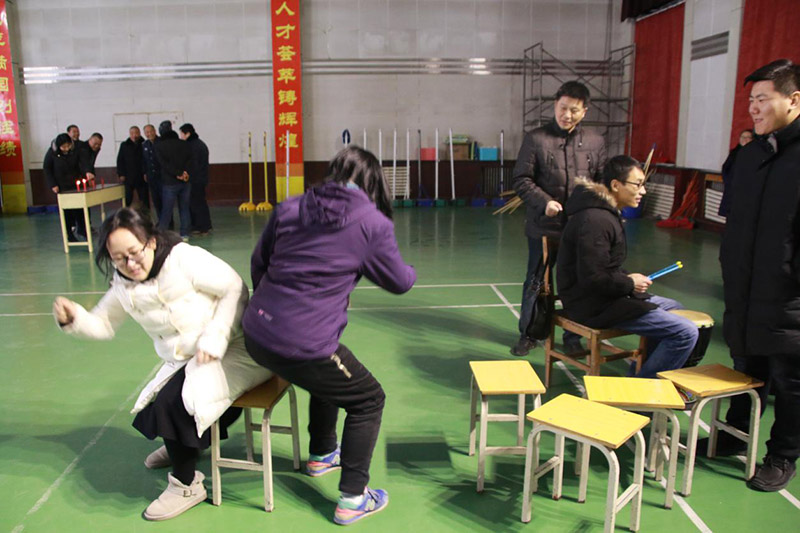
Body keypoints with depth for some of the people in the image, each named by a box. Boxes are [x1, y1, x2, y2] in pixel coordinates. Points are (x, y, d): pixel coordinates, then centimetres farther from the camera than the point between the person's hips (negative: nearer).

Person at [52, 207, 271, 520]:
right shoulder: (123, 286, 6)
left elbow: (235, 289, -17)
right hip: (185, 363, 8)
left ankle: (186, 485, 3)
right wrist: (74, 319, -4)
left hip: (233, 351, -8)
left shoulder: (185, 259, -16)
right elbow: (103, 325, 17)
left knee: (174, 402, -21)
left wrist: (215, 336, -23)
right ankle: (182, 445, 38)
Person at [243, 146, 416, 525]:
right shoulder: (373, 223, -6)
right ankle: (352, 500, 22)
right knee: (369, 400, 17)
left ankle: (321, 455, 53)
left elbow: (257, 263, 16)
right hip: (301, 348, -7)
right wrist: (411, 273, 29)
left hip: (256, 334, 7)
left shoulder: (289, 208, 6)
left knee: (329, 375, 34)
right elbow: (399, 282, 6)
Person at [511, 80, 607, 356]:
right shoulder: (536, 138, -3)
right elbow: (521, 180, -4)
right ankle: (528, 334, 26)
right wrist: (544, 202, -18)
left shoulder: (595, 142, 6)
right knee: (535, 281, 10)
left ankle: (573, 337, 28)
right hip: (544, 226, -2)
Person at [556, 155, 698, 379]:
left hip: (606, 296, 11)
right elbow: (592, 278, -26)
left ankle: (639, 376, 27)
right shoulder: (595, 220, -22)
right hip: (593, 306, -11)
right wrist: (629, 284, -11)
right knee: (686, 332, -14)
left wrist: (626, 278, 5)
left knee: (675, 309, 25)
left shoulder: (605, 212, 13)